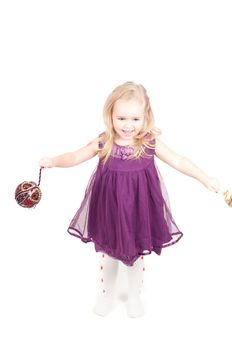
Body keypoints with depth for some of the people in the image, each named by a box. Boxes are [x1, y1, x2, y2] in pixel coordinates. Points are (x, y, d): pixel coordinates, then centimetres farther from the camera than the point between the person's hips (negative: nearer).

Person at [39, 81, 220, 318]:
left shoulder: (150, 143, -13)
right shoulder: (103, 144, -12)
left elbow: (178, 161, -6)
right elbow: (75, 157, -3)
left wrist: (206, 180, -8)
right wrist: (53, 161, -19)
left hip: (139, 211, 0)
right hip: (110, 212, 1)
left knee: (138, 252, 19)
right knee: (108, 252, 19)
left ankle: (134, 296, 46)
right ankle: (106, 294, 46)